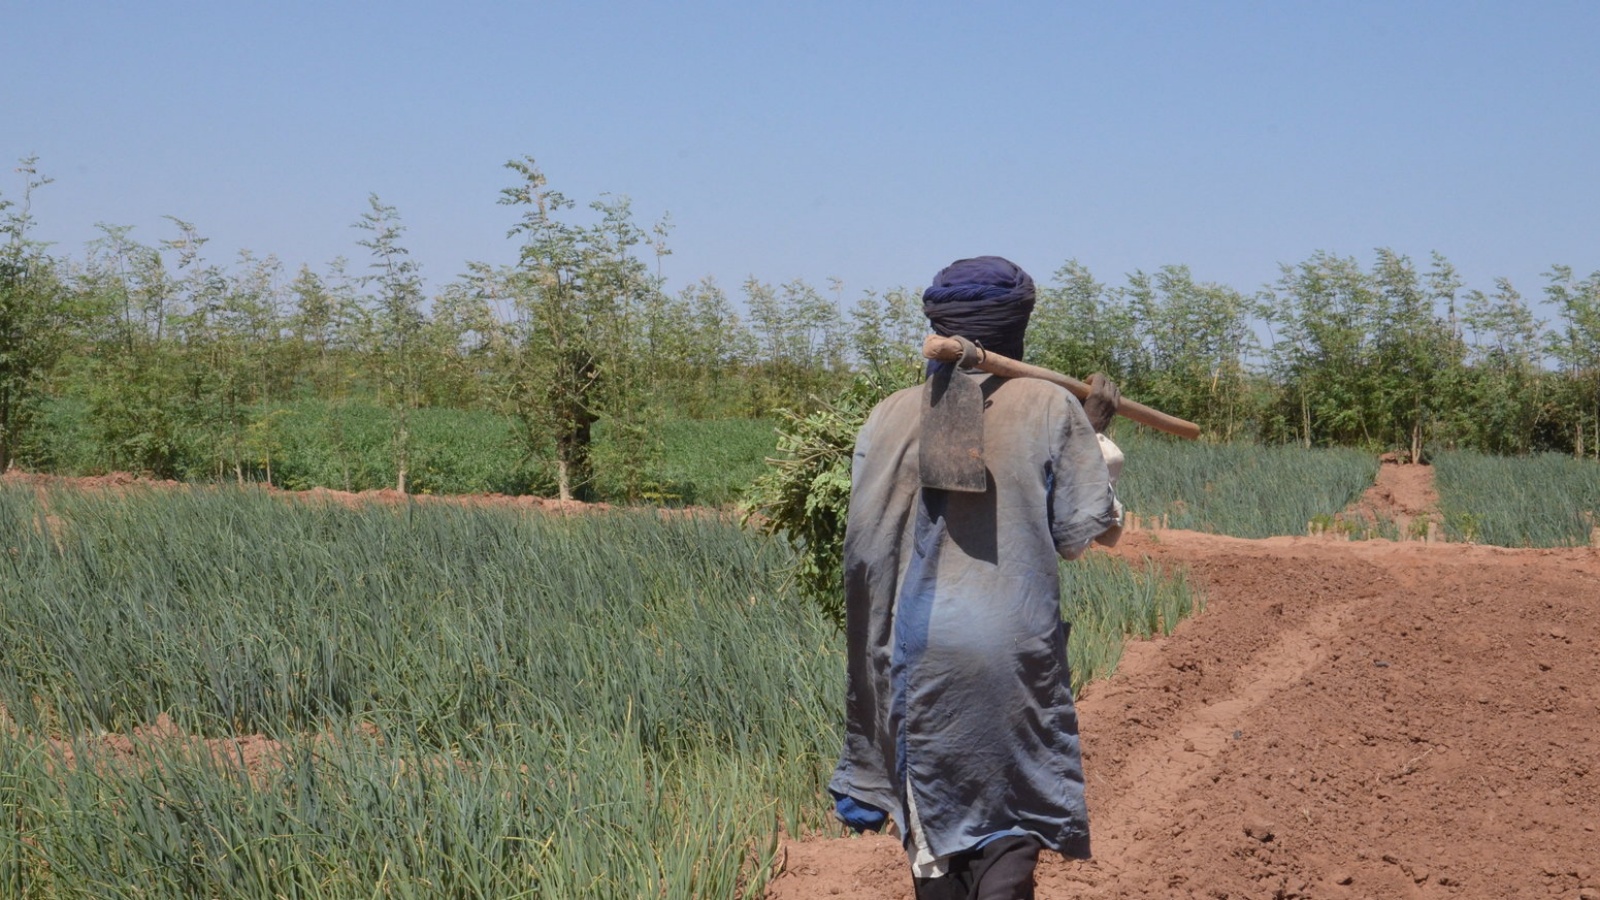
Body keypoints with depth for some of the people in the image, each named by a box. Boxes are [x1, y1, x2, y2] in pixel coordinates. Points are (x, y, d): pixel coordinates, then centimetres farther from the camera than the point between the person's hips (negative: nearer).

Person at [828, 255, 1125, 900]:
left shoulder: (892, 416, 2)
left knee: (934, 822, 12)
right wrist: (1094, 437, 12)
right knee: (1015, 814, 8)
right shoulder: (1051, 409, -2)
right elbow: (1090, 531, 0)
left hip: (919, 648, 1)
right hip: (1018, 647, -1)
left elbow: (864, 539, 2)